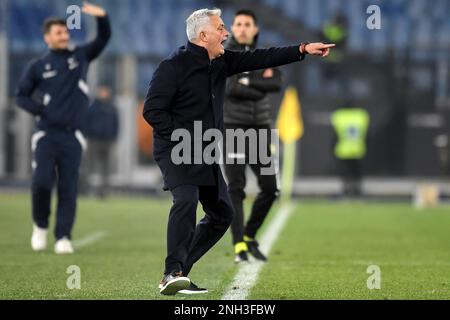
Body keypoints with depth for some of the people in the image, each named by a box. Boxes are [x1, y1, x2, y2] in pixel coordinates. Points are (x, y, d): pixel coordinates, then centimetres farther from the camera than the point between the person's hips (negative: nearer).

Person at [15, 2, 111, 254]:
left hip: (72, 137, 1)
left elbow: (104, 39, 5)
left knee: (68, 189, -3)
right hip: (46, 136, -1)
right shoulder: (38, 67, 7)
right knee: (42, 182, -13)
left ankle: (63, 237, 1)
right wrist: (39, 110, -5)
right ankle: (41, 226, 11)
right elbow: (21, 96, 12)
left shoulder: (80, 56, 11)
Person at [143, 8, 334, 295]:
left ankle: (179, 271, 14)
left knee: (222, 213, 9)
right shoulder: (174, 66, -14)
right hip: (176, 152, -9)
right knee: (186, 200, -29)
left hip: (205, 156, 9)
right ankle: (173, 274, -30)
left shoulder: (221, 62, 7)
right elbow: (152, 110, -16)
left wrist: (302, 50, 0)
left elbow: (258, 59, 6)